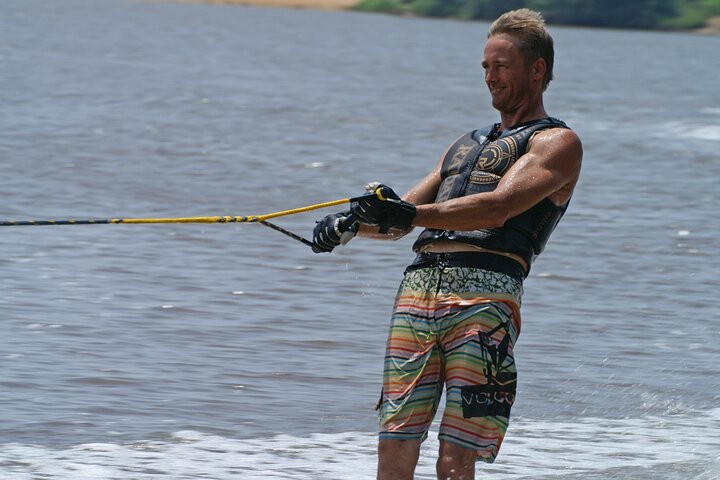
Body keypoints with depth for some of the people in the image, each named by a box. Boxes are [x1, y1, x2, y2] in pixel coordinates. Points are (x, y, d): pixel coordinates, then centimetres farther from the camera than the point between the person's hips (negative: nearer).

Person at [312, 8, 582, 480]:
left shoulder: (556, 141, 7)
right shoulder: (468, 143, 31)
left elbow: (498, 208, -11)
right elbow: (403, 217, 26)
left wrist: (411, 214, -25)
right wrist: (350, 222, 4)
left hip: (485, 291, -7)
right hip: (419, 286, 7)